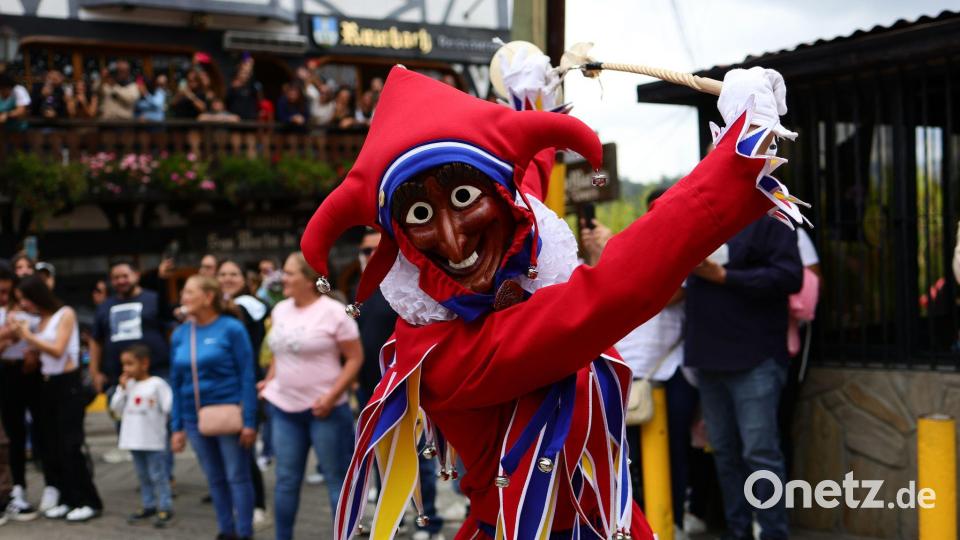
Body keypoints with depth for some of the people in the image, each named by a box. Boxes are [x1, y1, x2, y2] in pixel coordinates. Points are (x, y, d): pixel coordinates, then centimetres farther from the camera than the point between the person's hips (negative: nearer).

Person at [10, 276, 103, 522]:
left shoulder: (65, 314, -7)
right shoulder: (40, 321, 9)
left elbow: (57, 350, -15)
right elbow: (38, 353, 5)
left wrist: (29, 336, -10)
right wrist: (21, 337, -4)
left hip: (67, 384, -7)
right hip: (47, 384, 7)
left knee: (70, 445, -8)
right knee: (50, 446, 6)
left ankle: (90, 502, -1)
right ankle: (68, 499, 14)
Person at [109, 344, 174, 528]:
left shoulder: (157, 384, -10)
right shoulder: (128, 385, 8)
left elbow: (168, 407, -12)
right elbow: (116, 408, 5)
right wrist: (122, 388, -2)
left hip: (154, 441, -6)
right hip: (134, 440, 6)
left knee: (158, 475, -3)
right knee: (143, 475, 15)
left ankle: (165, 508, 2)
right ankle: (148, 506, 24)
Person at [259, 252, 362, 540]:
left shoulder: (333, 311, -12)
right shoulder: (280, 310, 8)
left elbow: (355, 357, -11)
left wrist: (332, 396, -19)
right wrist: (270, 381, 8)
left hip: (324, 409, -6)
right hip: (284, 407, 6)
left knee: (338, 479, 3)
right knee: (286, 480, 12)